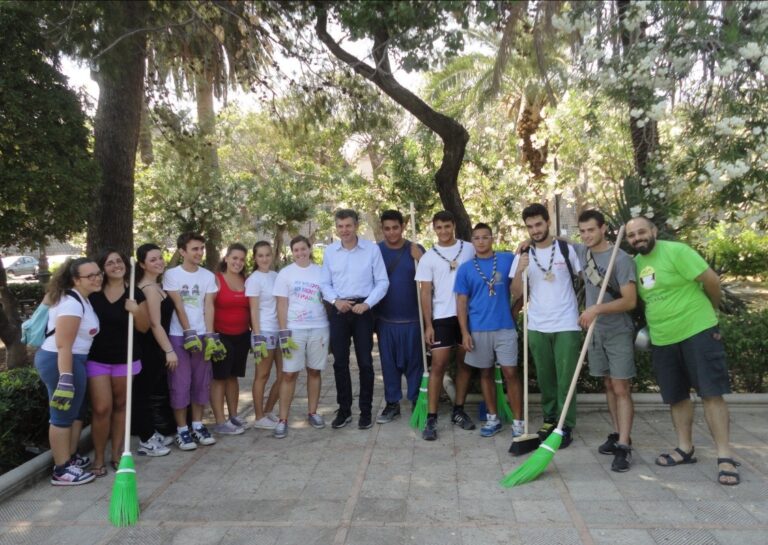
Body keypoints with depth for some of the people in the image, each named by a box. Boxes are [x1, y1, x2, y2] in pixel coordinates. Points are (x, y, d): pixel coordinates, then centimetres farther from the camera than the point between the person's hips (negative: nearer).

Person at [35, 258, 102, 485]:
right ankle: (62, 470, 10)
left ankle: (70, 458, 32)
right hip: (61, 362, -10)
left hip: (71, 360, 10)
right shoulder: (72, 303, -20)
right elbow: (63, 345, -25)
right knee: (63, 415, -1)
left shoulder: (80, 298, 12)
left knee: (76, 412, 19)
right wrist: (65, 380, -29)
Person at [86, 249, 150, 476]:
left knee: (120, 406, 12)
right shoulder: (92, 293, -2)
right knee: (101, 408, -4)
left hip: (126, 359, 1)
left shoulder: (135, 294, -2)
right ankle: (98, 457, 11)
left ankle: (117, 453, 24)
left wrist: (136, 311, -20)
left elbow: (144, 328, -3)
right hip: (97, 359, -1)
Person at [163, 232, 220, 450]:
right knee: (180, 384, -1)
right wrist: (189, 333, -16)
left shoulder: (208, 276, 6)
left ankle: (197, 425, 20)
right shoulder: (172, 274, -4)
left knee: (201, 382, 8)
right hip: (179, 335, -4)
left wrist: (209, 335, -8)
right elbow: (178, 307, -10)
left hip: (202, 335, 4)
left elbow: (209, 307, 1)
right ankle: (182, 430, 9)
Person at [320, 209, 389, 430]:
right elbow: (325, 283, 9)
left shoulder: (372, 249, -5)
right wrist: (335, 300, -9)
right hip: (338, 310, 3)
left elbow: (382, 282, -2)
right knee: (340, 362, 8)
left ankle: (366, 411, 16)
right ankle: (344, 410, 20)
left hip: (362, 309, -2)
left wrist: (367, 303, -13)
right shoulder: (330, 251, 4)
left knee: (365, 362, 3)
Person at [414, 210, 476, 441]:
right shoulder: (428, 258, 1)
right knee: (438, 365, -4)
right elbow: (425, 293, 0)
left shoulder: (469, 249, 3)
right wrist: (428, 325, -5)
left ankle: (458, 410, 22)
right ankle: (431, 418, 0)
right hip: (442, 317, -2)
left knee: (465, 363, 9)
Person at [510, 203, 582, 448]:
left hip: (566, 325, -2)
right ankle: (550, 419, 26)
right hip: (537, 327, 3)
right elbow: (516, 293, 1)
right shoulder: (523, 256, 5)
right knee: (544, 378, 11)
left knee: (565, 379, 1)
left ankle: (566, 427, 10)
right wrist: (519, 271, -16)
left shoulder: (566, 249, -1)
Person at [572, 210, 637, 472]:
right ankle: (617, 435, 21)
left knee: (621, 389, -6)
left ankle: (623, 447, -5)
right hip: (595, 330, 6)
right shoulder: (582, 251, 2)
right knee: (609, 385, 12)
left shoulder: (621, 259, -16)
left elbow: (630, 301, -20)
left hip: (618, 332, -6)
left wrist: (597, 308, -31)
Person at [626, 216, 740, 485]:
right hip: (662, 340, 6)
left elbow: (711, 279, -10)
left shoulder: (675, 251, -12)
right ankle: (685, 448, 26)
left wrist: (708, 310, 4)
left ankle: (725, 457, 1)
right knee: (676, 396, 13)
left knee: (711, 393, -4)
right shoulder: (635, 263, 8)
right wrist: (653, 324, 11)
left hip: (697, 332, -6)